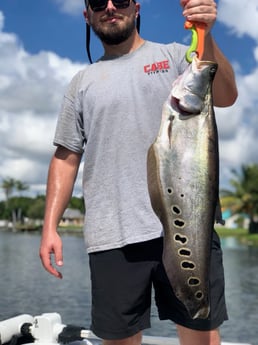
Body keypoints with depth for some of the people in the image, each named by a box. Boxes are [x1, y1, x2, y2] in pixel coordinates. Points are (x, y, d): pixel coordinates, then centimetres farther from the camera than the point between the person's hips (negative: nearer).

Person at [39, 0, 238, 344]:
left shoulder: (174, 56, 11)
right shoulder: (83, 82, 16)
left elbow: (225, 97, -5)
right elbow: (66, 158, 13)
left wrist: (205, 36, -20)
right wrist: (50, 227, 4)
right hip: (112, 237, 2)